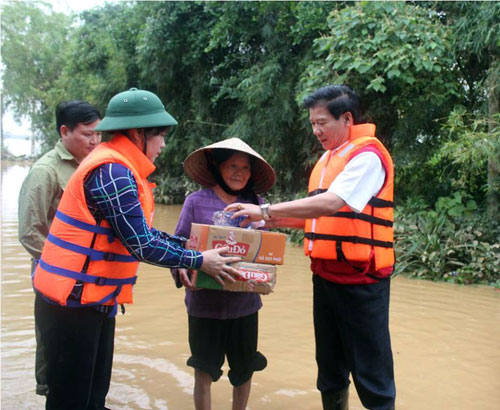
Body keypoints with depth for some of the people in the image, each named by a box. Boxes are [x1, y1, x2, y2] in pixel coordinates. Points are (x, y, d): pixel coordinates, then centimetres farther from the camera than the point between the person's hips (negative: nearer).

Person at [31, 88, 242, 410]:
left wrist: (191, 245, 7)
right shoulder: (112, 172, -21)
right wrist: (200, 261, -12)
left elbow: (144, 233, 13)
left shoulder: (119, 168, 11)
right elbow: (141, 245, -22)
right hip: (74, 303, -10)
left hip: (94, 300, 10)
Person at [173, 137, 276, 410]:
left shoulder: (256, 204, 1)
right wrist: (182, 269, -21)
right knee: (204, 369, 8)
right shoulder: (196, 201, -4)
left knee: (244, 368, 15)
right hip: (205, 302, -2)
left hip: (244, 303, 2)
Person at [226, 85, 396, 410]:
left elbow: (332, 203, -25)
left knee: (371, 371, 0)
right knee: (330, 368, 17)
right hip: (326, 274, 8)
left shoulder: (367, 155, -13)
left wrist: (267, 211, -24)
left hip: (361, 278, -8)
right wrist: (271, 221, 6)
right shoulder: (328, 158, 15)